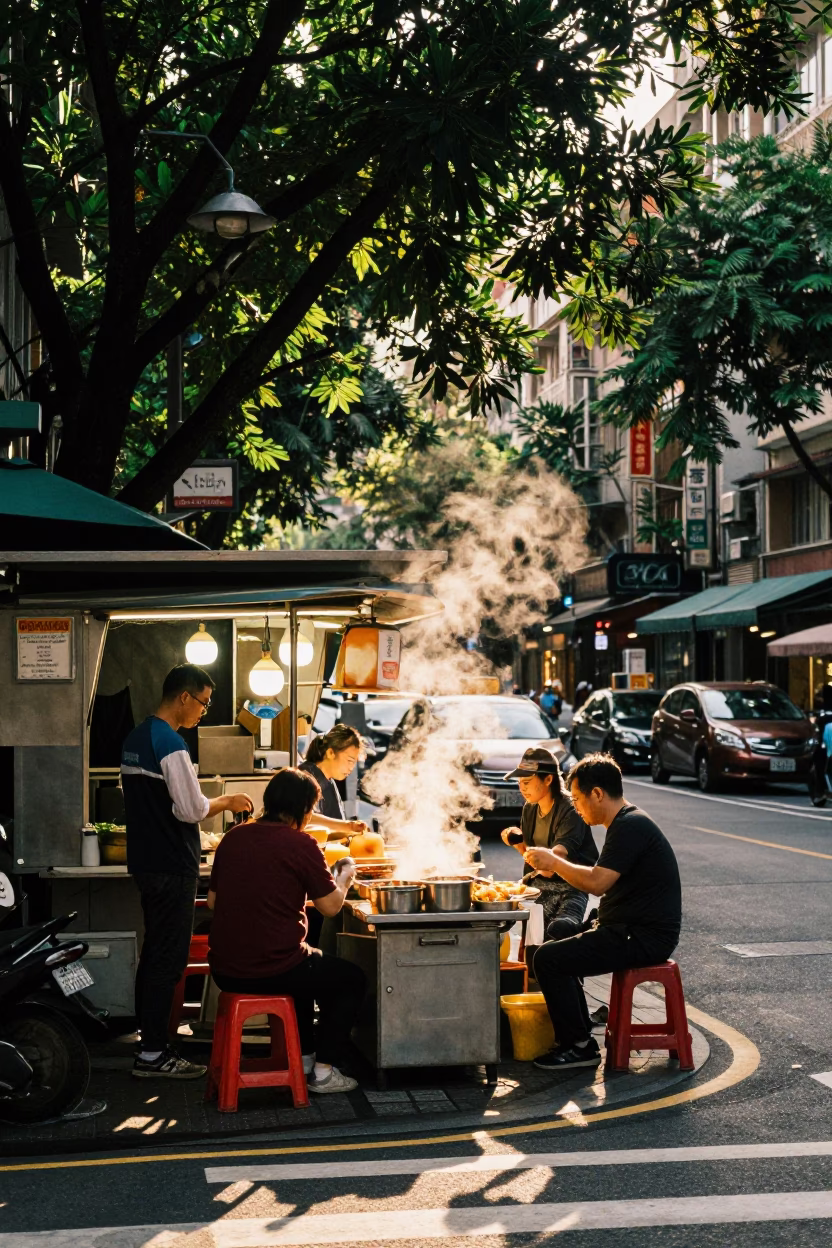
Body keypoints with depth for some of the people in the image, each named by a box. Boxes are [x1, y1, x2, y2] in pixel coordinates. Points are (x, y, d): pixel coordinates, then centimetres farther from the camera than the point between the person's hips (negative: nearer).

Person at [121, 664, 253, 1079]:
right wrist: (226, 802, -2)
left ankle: (149, 1041, 21)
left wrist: (212, 804, 17)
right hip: (172, 867, -9)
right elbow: (191, 809, -19)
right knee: (168, 957, -4)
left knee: (154, 952, 15)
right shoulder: (171, 744, -18)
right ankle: (152, 1054, -1)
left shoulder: (135, 738, 12)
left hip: (145, 861, 9)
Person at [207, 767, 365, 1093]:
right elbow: (330, 906, -6)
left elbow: (212, 901, 13)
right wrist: (346, 876, 15)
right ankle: (324, 1070, 16)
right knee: (351, 978, 19)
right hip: (272, 971, -7)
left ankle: (303, 1058, 38)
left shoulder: (233, 837, 5)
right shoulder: (301, 844, -12)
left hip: (224, 971, 7)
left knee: (308, 967, 36)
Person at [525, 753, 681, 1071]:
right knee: (557, 950, 17)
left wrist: (553, 861, -13)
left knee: (549, 959, -14)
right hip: (632, 931, 11)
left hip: (642, 938, -11)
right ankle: (579, 1037, 18)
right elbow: (605, 883, 22)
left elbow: (597, 882, -25)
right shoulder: (628, 823, 16)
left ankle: (578, 1046, -5)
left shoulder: (630, 826, -17)